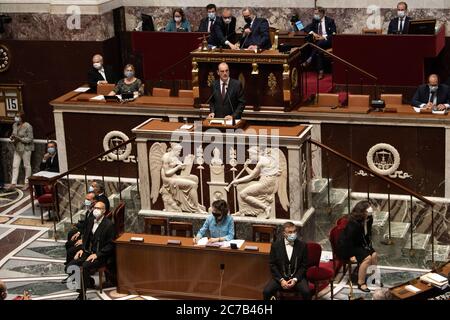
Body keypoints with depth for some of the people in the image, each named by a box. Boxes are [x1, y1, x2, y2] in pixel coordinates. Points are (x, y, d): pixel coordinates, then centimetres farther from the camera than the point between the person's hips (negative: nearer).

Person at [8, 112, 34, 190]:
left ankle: (27, 183, 15)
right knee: (15, 165, 5)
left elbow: (30, 139, -16)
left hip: (26, 148, -7)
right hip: (17, 148, 7)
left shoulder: (28, 126, -16)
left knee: (27, 165, 4)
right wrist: (12, 137, -6)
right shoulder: (15, 125, 5)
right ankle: (13, 183, 9)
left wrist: (20, 139, -25)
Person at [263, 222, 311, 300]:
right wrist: (281, 280, -12)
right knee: (266, 291, -24)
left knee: (306, 292, -29)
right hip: (280, 276, 1)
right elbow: (272, 265, 1)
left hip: (297, 276, 0)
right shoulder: (275, 245, 0)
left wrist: (295, 279, -12)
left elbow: (304, 265, 2)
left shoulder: (302, 245, -1)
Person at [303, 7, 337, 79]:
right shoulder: (315, 20, 12)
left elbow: (333, 34, -6)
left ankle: (309, 60, -37)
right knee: (319, 51, -31)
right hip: (318, 41, 3)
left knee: (319, 43, -37)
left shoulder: (330, 21, -1)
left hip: (328, 41, -3)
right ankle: (320, 71, -35)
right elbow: (306, 28, 12)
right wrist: (313, 33, -7)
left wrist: (323, 37, -19)